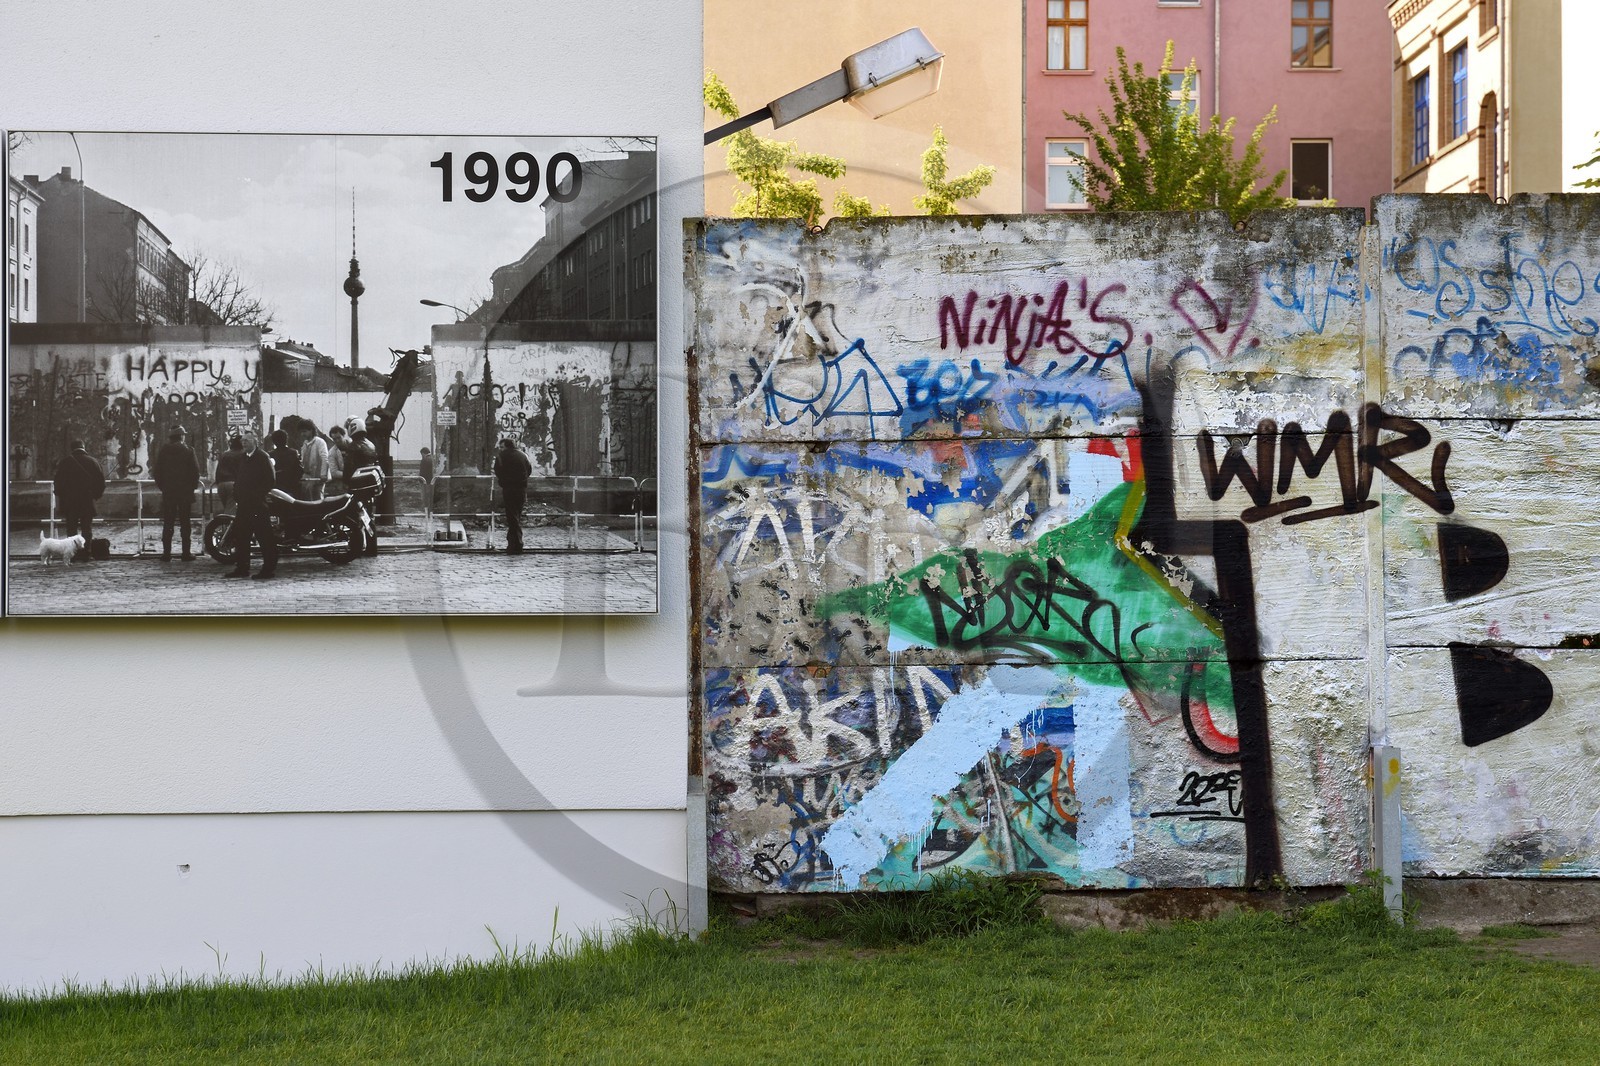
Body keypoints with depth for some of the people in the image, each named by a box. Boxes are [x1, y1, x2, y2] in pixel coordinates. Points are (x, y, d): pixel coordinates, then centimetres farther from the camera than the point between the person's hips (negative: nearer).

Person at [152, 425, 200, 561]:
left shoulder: (163, 451, 0)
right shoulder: (188, 450, -6)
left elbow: (156, 471, 2)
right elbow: (195, 471, -6)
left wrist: (161, 486, 12)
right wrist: (193, 486, 6)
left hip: (168, 492, 1)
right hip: (185, 492, -1)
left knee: (168, 524, 5)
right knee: (185, 523, 3)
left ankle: (166, 553, 2)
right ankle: (186, 553, 1)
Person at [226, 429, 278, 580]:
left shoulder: (263, 457, -7)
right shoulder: (243, 458, 17)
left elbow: (271, 479, -13)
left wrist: (258, 494, -16)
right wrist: (237, 491, 7)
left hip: (258, 504, -8)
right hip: (244, 503, 8)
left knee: (264, 537, -5)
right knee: (240, 535, 8)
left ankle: (269, 568, -2)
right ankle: (242, 568, 15)